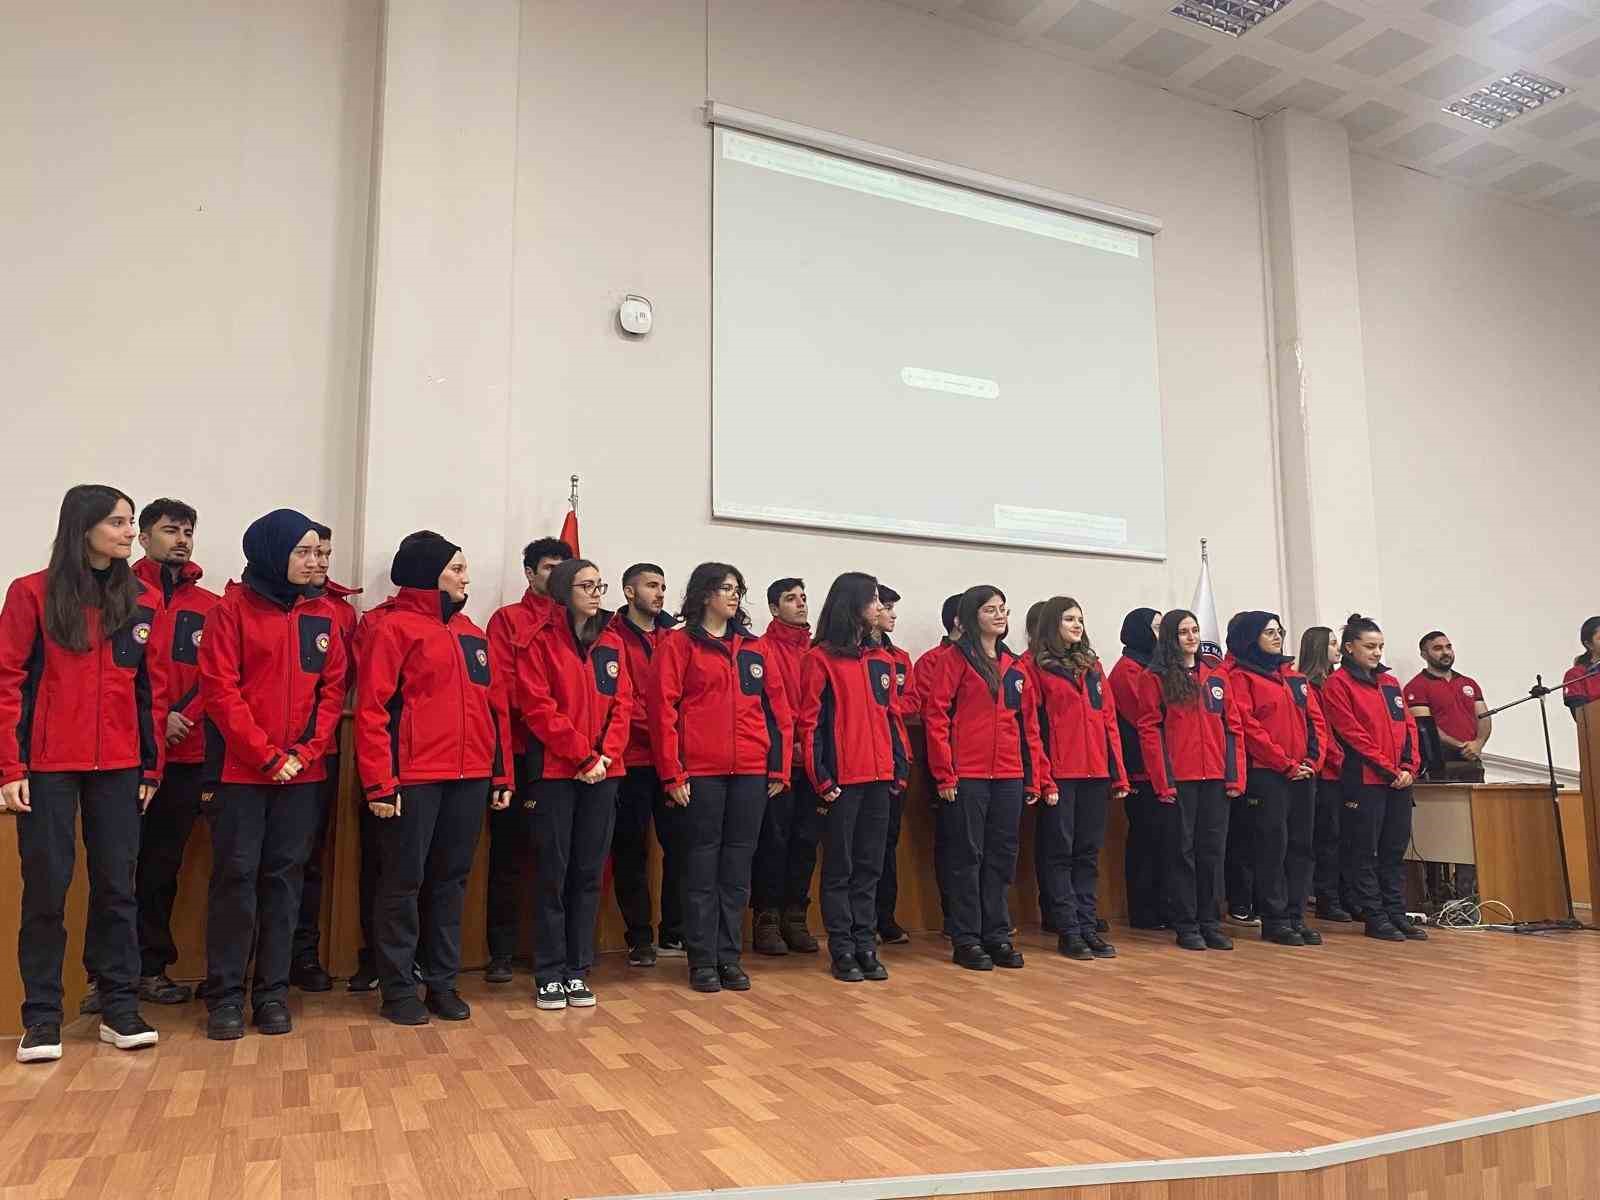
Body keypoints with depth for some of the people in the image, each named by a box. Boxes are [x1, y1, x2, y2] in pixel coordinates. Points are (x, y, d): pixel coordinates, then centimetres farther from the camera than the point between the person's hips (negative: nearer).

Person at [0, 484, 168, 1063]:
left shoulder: (144, 602, 6)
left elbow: (153, 689, 8)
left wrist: (153, 765, 6)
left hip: (119, 766, 3)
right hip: (47, 766, -2)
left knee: (117, 885, 7)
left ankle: (120, 1007, 16)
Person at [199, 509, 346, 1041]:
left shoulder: (323, 614, 8)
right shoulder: (232, 610, -3)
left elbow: (333, 689, 6)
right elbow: (220, 691, -9)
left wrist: (304, 752, -7)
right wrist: (267, 755, -13)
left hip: (303, 773, 3)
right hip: (240, 770, -3)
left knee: (285, 878, 7)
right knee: (236, 876, 1)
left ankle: (273, 991, 16)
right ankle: (225, 994, 12)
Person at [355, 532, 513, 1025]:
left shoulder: (474, 635, 15)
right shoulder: (395, 628, -5)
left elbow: (496, 707, 16)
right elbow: (372, 708, -11)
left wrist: (502, 775, 12)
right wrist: (379, 782, -16)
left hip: (470, 779, 6)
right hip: (412, 781, -6)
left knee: (450, 880, 12)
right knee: (403, 882, 3)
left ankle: (442, 981, 23)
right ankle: (398, 989, 15)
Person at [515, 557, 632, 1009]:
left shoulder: (612, 641, 11)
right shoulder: (540, 640, -3)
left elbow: (622, 703, 7)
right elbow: (538, 707, -11)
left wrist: (607, 754, -7)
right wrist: (582, 756, -13)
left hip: (603, 772, 4)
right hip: (554, 771, -4)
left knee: (589, 872, 8)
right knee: (553, 873, 1)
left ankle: (577, 970, 18)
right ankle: (549, 974, 12)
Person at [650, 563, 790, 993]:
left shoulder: (757, 647, 13)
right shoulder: (678, 644, 1)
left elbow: (778, 707, 12)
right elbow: (663, 709, -5)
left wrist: (780, 767, 6)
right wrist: (672, 772, -10)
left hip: (751, 772, 4)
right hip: (700, 772, -4)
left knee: (738, 862, 8)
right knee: (702, 861, 3)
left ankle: (729, 955, 18)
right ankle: (702, 959, 12)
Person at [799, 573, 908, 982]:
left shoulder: (883, 660, 13)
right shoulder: (820, 658, -5)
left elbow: (892, 716, 16)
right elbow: (808, 722, -7)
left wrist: (901, 766, 8)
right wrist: (820, 778, -12)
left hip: (878, 778, 6)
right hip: (840, 779, -6)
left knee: (870, 865, 10)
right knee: (839, 867, 4)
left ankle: (866, 945, 18)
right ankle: (843, 950, 11)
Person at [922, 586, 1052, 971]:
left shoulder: (1015, 667, 14)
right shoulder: (956, 659, -4)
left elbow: (1029, 724, 15)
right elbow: (935, 715, -9)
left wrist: (1036, 777, 10)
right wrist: (945, 774, -13)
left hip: (1009, 777, 6)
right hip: (966, 777, -6)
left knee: (1002, 856, 10)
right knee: (967, 856, 2)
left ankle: (997, 934, 21)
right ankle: (967, 940, 11)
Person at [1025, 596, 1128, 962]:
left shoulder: (1092, 664, 17)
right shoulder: (1034, 664, -1)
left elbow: (1109, 719, 14)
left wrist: (1119, 774, 8)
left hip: (1095, 772, 6)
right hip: (1058, 774, -6)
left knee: (1089, 852, 10)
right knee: (1060, 852, 1)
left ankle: (1087, 925, 17)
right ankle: (1068, 930, 7)